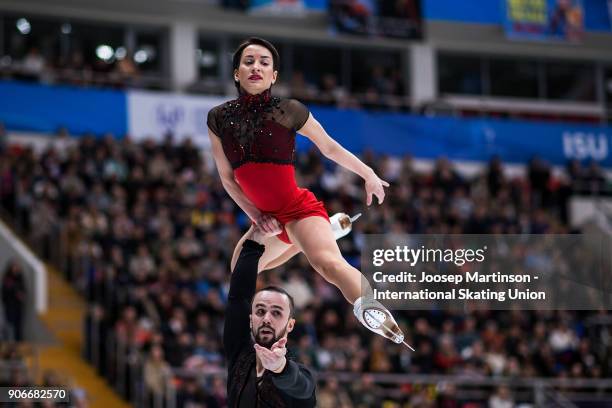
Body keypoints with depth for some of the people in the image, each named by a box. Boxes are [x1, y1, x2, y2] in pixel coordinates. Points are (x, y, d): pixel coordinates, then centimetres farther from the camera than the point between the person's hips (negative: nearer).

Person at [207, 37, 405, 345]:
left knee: (329, 263, -36)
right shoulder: (219, 119, -2)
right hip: (267, 219, 7)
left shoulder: (289, 111, -11)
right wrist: (256, 216, -3)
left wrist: (369, 176, 17)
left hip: (300, 210, -7)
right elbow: (227, 178, 7)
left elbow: (330, 148, 5)